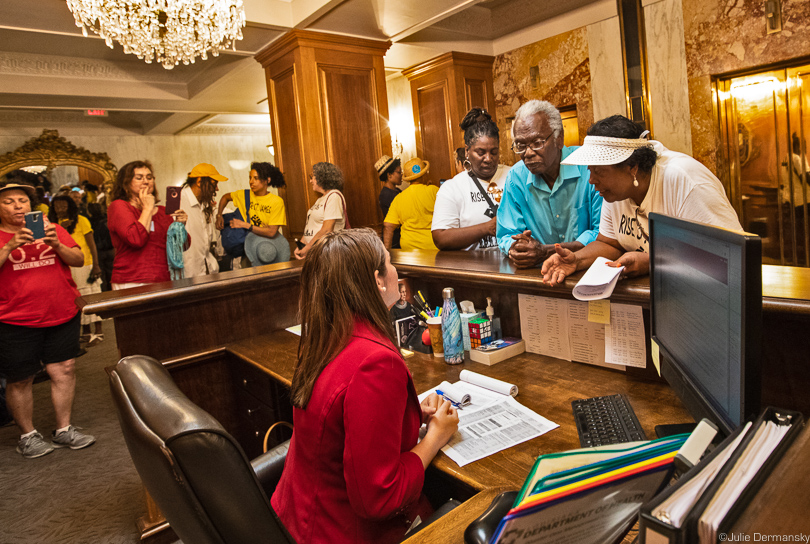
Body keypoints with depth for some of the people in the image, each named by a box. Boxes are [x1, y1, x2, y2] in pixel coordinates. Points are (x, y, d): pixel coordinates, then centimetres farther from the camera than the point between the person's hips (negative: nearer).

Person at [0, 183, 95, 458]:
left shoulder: (51, 229, 9)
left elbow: (79, 260, 2)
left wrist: (57, 245, -15)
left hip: (62, 314, 3)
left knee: (64, 370, 5)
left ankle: (63, 430, 19)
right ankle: (28, 435, 23)